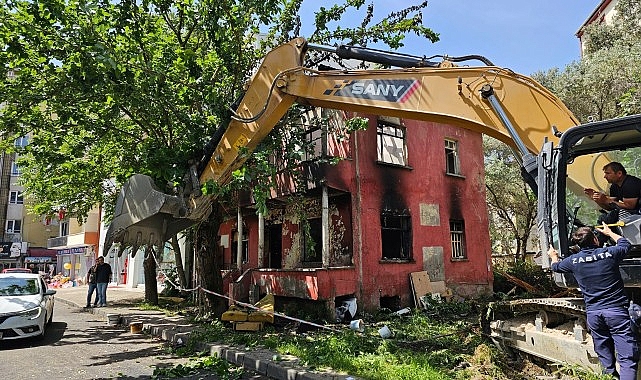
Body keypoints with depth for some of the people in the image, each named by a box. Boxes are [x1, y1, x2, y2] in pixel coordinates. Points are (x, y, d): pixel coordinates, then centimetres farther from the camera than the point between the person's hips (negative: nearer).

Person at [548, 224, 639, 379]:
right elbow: (625, 243, 20)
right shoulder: (610, 253, -4)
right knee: (628, 356, -4)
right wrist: (609, 232, 37)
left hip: (593, 313, 3)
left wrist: (553, 256, 45)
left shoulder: (573, 260, 1)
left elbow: (556, 266, 23)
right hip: (616, 311, -2)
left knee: (605, 356, 16)